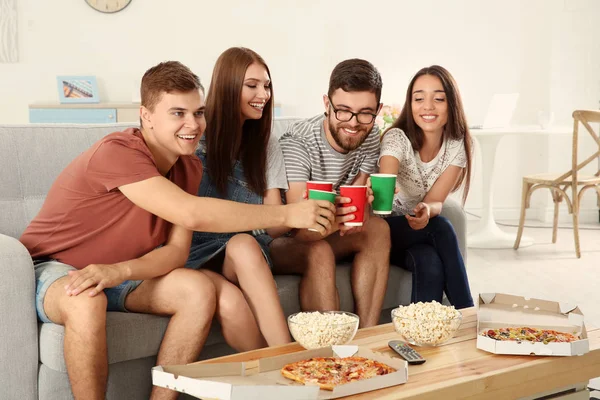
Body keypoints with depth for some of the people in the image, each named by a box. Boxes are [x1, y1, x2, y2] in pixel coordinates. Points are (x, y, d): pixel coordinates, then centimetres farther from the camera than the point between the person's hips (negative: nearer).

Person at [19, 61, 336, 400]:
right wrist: (288, 214, -34)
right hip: (55, 269, -6)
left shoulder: (189, 167, -2)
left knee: (200, 290, -18)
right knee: (86, 303, -39)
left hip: (115, 273, 6)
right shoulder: (118, 152, -28)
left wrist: (118, 271, -30)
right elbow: (192, 214, -38)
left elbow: (177, 250, -10)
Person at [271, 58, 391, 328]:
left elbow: (358, 201, -5)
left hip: (322, 236, 7)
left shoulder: (369, 137, -4)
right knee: (319, 251, -34)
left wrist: (355, 215, -31)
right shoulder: (297, 142, -26)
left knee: (377, 229, -16)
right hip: (279, 240, -6)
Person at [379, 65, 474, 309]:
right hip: (386, 232, -3)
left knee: (430, 262, -31)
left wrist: (427, 210, -41)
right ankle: (466, 313, -22)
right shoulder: (397, 138, -19)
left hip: (421, 230, 3)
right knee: (440, 228, -30)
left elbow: (435, 201, -15)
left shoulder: (457, 145, -8)